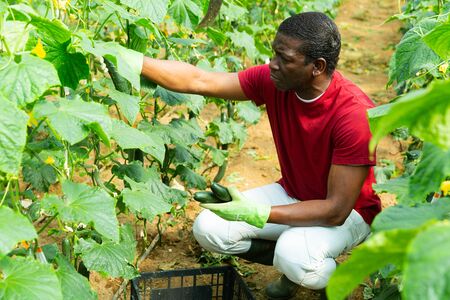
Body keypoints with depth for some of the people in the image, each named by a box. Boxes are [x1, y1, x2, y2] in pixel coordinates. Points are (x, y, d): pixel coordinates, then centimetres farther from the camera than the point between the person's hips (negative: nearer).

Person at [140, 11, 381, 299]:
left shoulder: (356, 115, -32)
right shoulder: (273, 81, -16)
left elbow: (336, 210, -30)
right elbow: (197, 81, -9)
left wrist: (258, 214, -36)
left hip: (348, 211, -6)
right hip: (292, 195, 6)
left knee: (294, 254, -37)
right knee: (208, 228, -11)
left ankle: (329, 275, 0)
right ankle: (293, 265, 10)